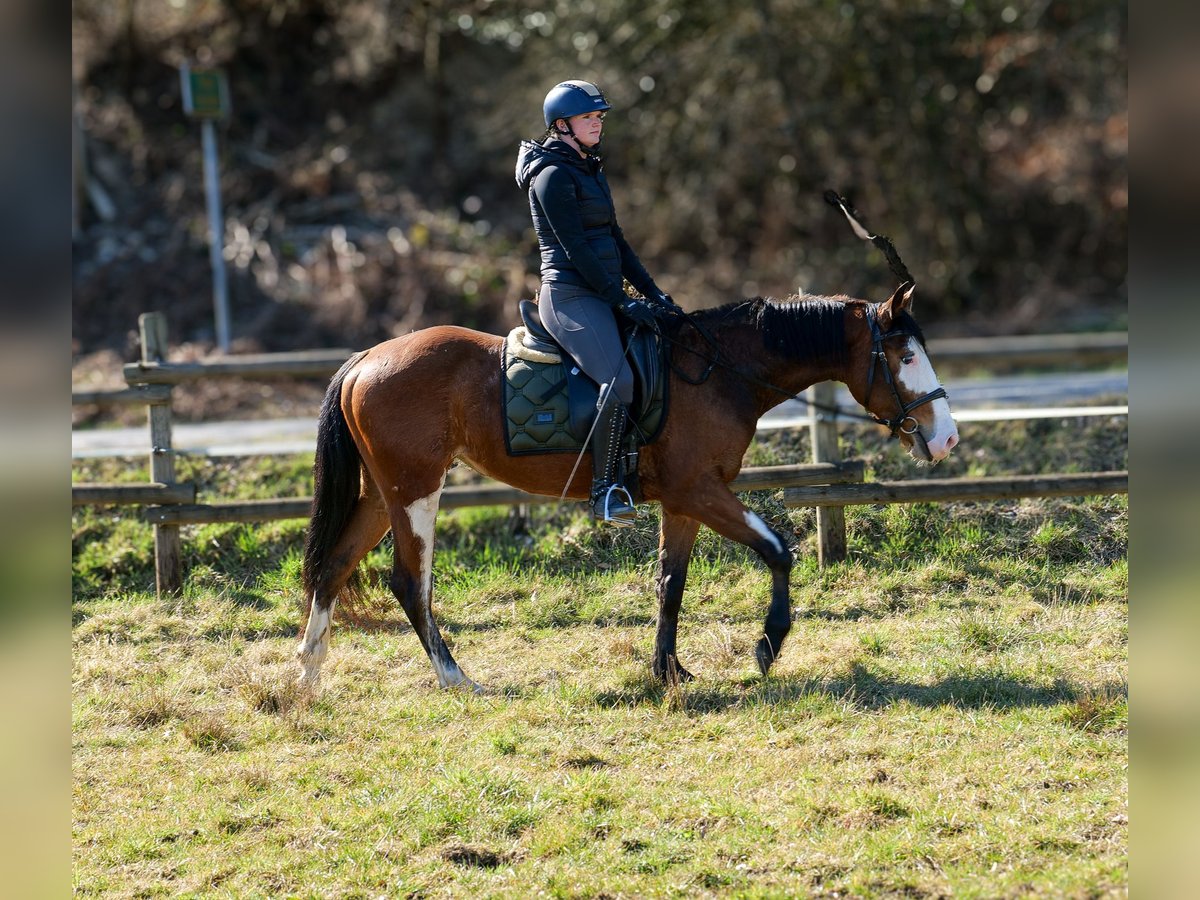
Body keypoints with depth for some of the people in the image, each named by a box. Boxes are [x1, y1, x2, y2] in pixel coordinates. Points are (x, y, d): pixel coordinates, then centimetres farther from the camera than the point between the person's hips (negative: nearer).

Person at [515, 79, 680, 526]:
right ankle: (604, 492, -23)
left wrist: (653, 293, 10)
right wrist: (622, 303, -17)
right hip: (570, 297, -10)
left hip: (599, 295, 10)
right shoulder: (554, 175, -10)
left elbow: (614, 240, 20)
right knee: (620, 380, -27)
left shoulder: (590, 170, 20)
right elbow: (575, 249, -16)